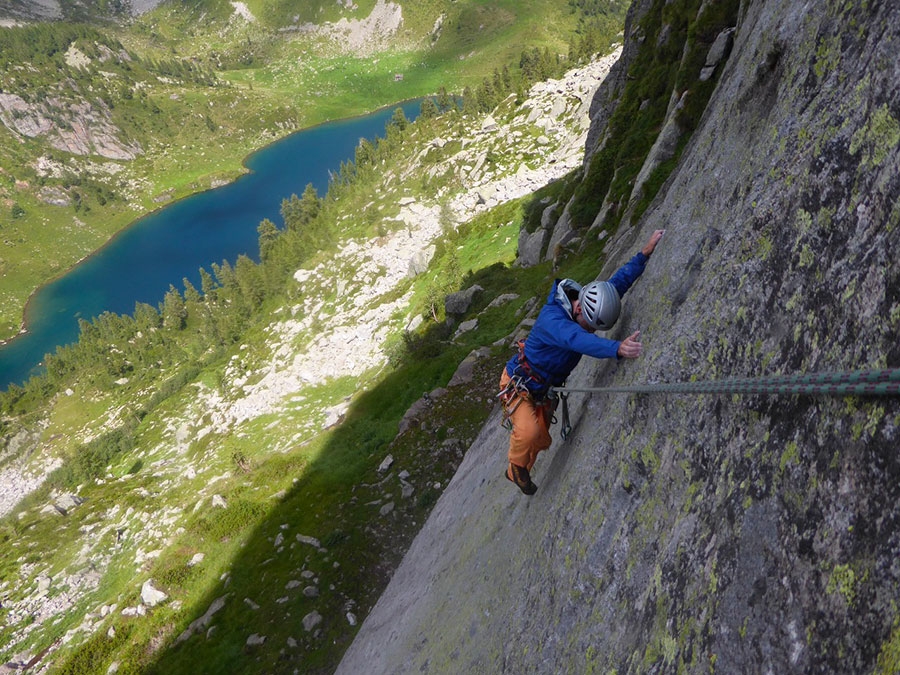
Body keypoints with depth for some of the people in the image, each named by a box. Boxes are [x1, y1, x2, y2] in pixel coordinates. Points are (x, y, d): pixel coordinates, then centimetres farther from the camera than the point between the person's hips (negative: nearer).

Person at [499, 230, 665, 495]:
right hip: (518, 384, -7)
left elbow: (620, 279, -3)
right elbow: (579, 340, -59)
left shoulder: (591, 301, -13)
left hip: (545, 389, 8)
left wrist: (646, 252, -10)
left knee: (542, 440, 15)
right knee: (528, 432, -27)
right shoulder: (553, 319, -39)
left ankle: (520, 472, 42)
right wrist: (617, 349, -75)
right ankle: (516, 468, 4)